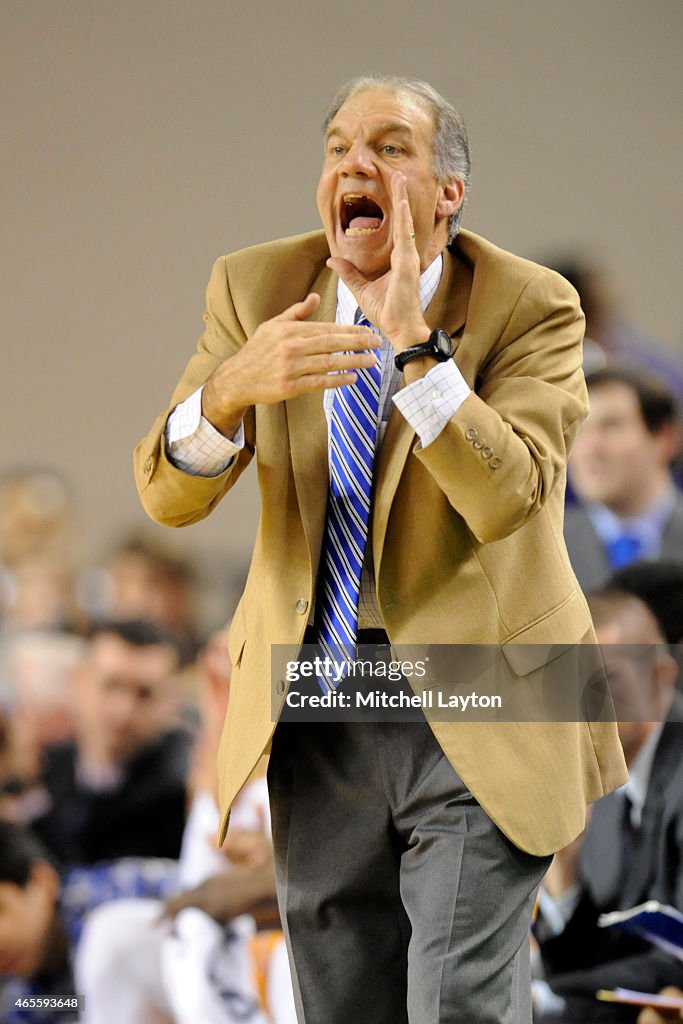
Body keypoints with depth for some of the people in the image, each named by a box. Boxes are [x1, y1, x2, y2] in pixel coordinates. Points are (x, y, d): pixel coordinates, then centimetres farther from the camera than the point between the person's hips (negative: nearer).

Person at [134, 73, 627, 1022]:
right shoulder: (255, 288, -1)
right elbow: (166, 494, -8)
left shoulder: (531, 308, -10)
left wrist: (415, 341, -29)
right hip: (315, 718, 4)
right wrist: (232, 387, -29)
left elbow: (509, 499, -24)